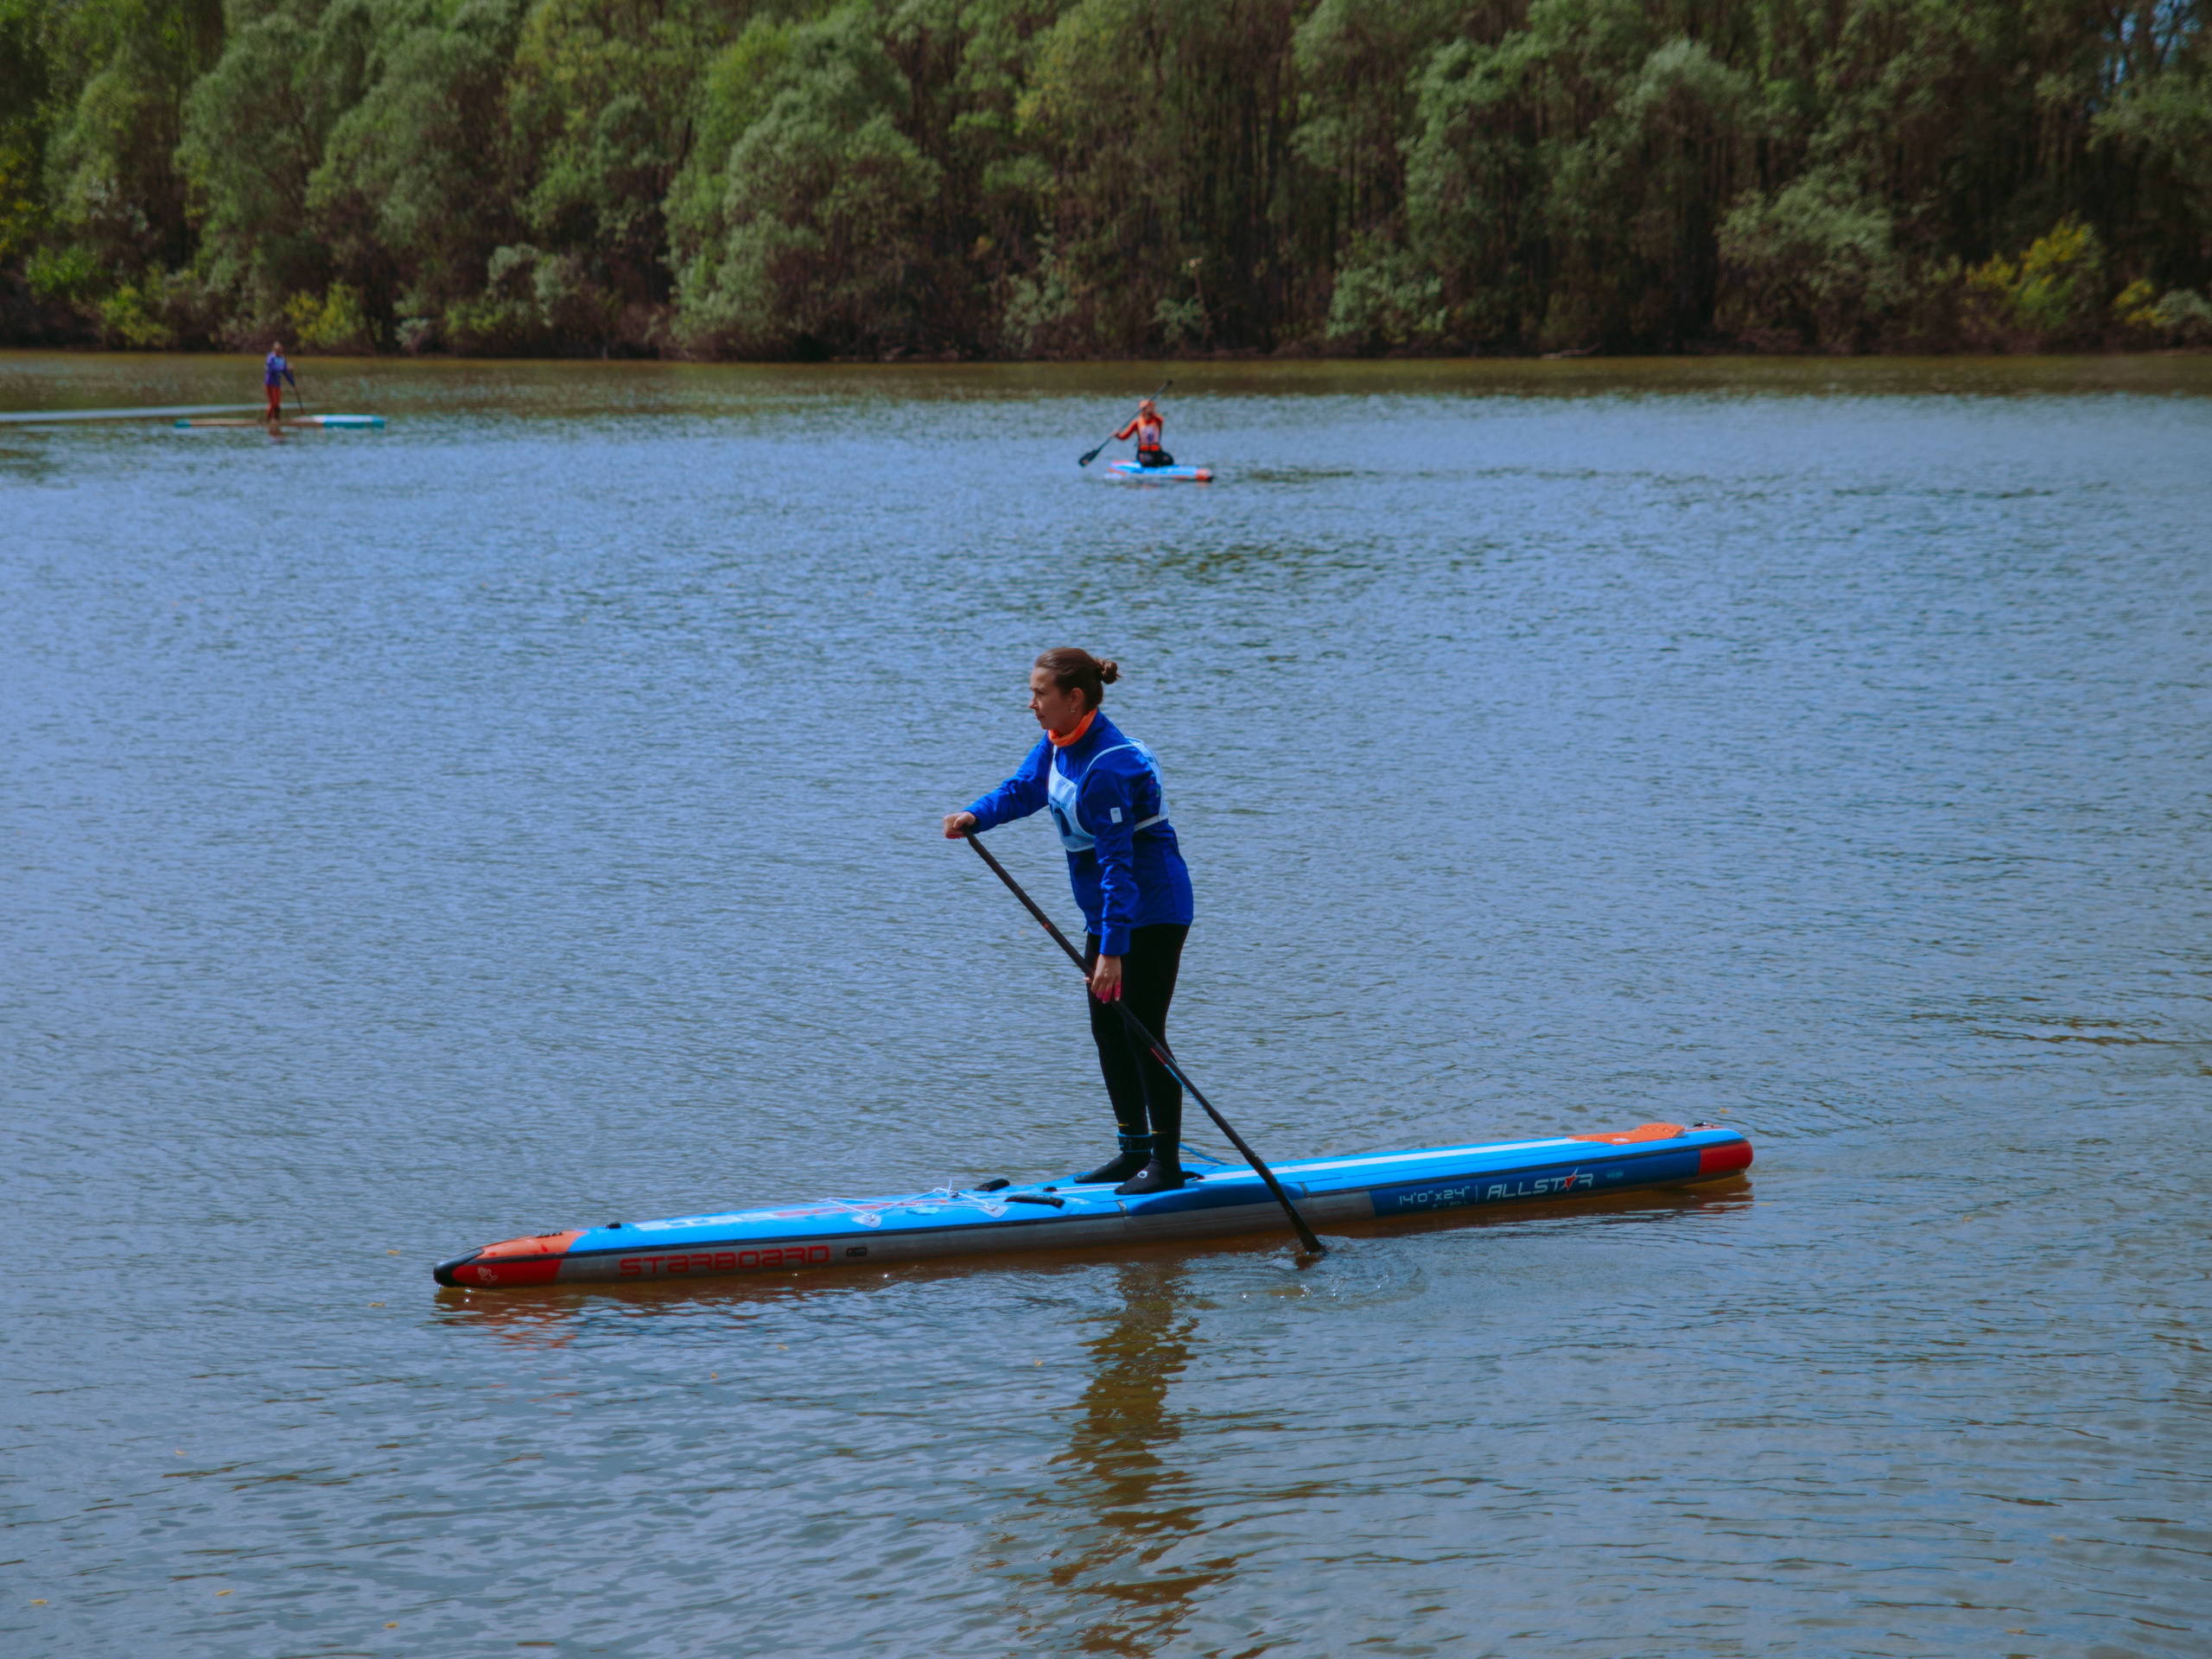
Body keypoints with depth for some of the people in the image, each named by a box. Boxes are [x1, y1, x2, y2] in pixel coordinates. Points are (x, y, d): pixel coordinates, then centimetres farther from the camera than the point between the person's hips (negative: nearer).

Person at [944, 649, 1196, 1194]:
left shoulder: (1107, 766, -27)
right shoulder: (1058, 744, 2)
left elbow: (1117, 862, -29)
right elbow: (1021, 790, 12)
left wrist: (1112, 950, -30)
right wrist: (975, 816, -10)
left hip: (1150, 911, -10)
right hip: (1108, 912, 10)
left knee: (1143, 1033, -8)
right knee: (1107, 1031, 13)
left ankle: (1167, 1164, -1)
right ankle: (1135, 1151, 22)